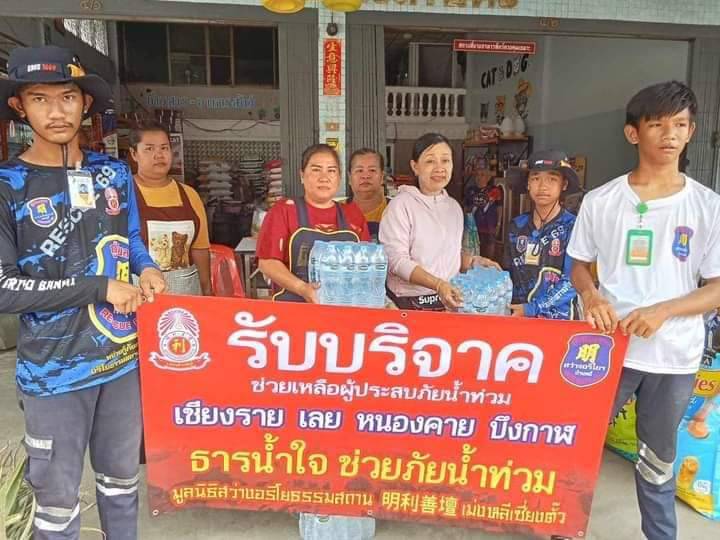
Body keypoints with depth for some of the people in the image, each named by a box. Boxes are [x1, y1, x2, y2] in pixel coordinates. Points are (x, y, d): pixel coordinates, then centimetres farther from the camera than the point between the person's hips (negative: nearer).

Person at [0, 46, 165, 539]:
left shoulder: (114, 173, 2)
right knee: (58, 495, 14)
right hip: (55, 367, -3)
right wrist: (101, 288, -19)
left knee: (122, 476, 22)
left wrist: (146, 269, -7)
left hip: (124, 355, 4)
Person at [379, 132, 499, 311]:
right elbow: (397, 260, -18)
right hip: (410, 304, -5)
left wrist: (473, 261, 0)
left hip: (449, 302, 5)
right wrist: (438, 284, -27)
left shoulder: (454, 206, 9)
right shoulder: (401, 205, -11)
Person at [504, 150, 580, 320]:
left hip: (557, 318, -3)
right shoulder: (517, 225, 4)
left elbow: (571, 282, -14)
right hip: (517, 315, 4)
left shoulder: (573, 227, -8)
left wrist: (532, 309, -17)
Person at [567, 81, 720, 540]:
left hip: (674, 355, 0)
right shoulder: (600, 201, -2)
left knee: (659, 457, 17)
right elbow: (580, 266, 7)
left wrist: (663, 311, -19)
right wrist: (592, 297, -14)